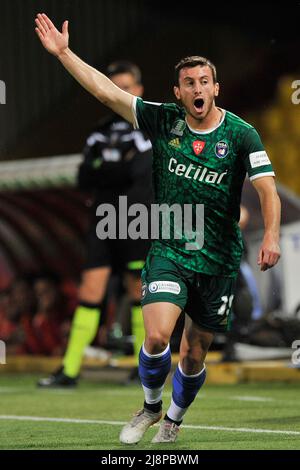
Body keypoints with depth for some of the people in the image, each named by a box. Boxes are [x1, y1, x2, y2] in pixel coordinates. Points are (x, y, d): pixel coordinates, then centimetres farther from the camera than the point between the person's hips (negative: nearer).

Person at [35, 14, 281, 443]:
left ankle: (174, 420, 37)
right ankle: (151, 406, 11)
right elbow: (107, 92, -2)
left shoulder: (241, 134, -5)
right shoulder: (164, 121, -1)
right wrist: (63, 53, -7)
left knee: (195, 353, 8)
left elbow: (267, 189, -11)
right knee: (156, 335, -19)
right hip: (168, 251, 0)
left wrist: (271, 236, -28)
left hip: (219, 260, 0)